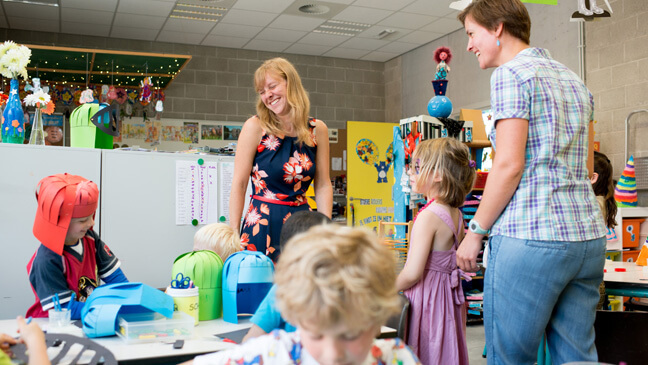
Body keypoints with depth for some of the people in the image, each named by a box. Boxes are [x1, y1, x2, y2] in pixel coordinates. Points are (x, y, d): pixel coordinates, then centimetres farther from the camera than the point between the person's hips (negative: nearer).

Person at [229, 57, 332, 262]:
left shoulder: (317, 130, 4)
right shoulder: (255, 127, -5)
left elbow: (323, 185, 8)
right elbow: (239, 184, -5)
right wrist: (233, 237, -7)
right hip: (262, 224, -3)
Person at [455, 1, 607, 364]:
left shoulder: (511, 74, -6)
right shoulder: (573, 79, 20)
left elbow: (509, 166, -14)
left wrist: (476, 230, -7)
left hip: (532, 235, -8)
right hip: (588, 234, 9)